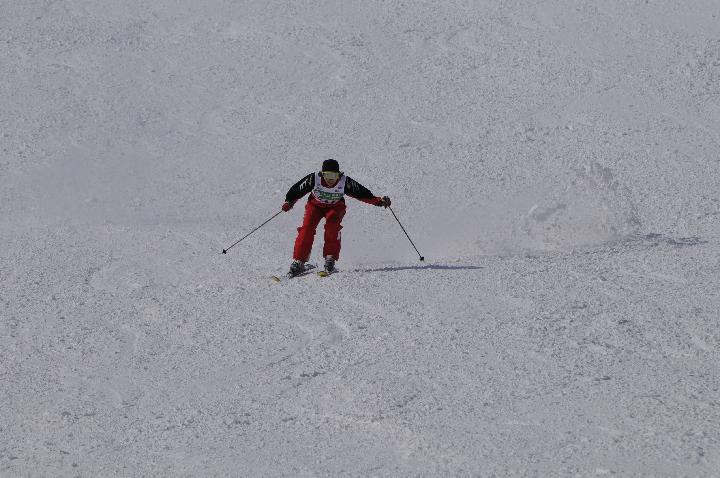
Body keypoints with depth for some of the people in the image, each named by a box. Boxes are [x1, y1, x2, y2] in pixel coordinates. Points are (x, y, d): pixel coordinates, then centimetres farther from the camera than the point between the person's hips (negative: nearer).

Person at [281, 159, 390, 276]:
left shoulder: (345, 182, -27)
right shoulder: (314, 179, -27)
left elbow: (361, 193, -20)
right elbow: (297, 190, -14)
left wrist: (379, 201, -29)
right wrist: (289, 202, -26)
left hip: (335, 207, 0)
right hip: (315, 205, 0)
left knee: (333, 223, -30)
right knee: (307, 227, -22)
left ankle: (330, 258, -21)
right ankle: (298, 262, -18)